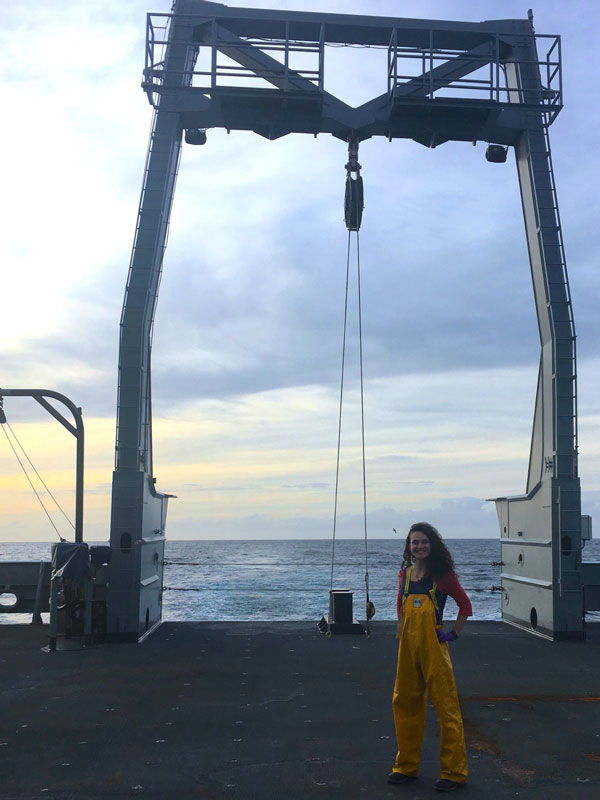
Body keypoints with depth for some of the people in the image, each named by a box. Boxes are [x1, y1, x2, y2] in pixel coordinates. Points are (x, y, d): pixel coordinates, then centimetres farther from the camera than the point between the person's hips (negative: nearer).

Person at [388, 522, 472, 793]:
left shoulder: (441, 575, -7)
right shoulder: (405, 574, 7)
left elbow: (465, 605, 1)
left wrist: (454, 633, -4)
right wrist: (402, 630, 12)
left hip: (433, 647, -6)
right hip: (407, 646, 6)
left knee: (446, 706, -1)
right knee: (405, 704, 12)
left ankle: (454, 772, 10)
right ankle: (406, 765, 27)